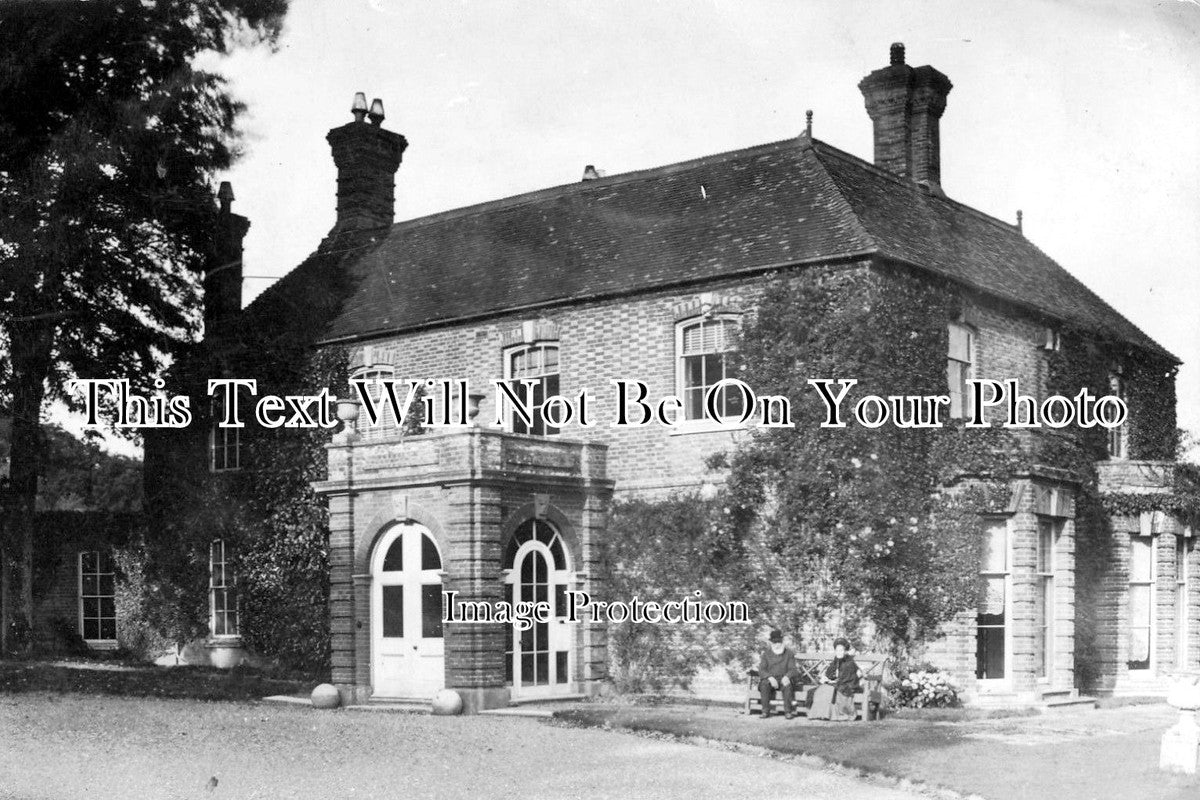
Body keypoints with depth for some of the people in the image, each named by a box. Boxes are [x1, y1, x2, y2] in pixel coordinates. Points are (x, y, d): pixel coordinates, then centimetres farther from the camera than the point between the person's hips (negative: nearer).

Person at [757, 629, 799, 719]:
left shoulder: (789, 653, 6)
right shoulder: (766, 653, 6)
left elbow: (792, 669, -3)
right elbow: (761, 670, -3)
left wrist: (787, 676, -26)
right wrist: (770, 678, -24)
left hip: (783, 679, -1)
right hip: (770, 679, 1)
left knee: (787, 685, -35)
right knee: (764, 684, -33)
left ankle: (788, 712, -30)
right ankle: (765, 711, -27)